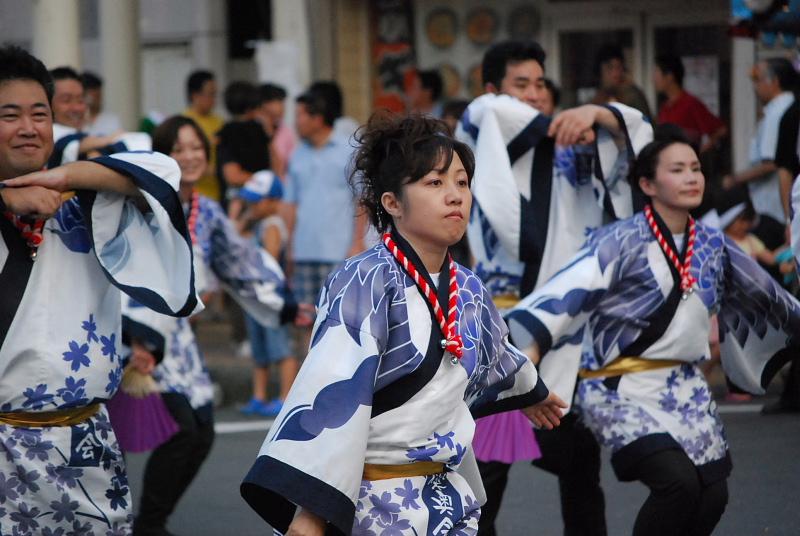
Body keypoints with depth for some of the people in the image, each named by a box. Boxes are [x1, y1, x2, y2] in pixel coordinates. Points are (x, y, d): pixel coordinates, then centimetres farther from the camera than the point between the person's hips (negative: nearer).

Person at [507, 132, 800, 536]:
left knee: (712, 496, 3)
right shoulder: (622, 242, -12)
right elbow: (568, 291, -27)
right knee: (678, 482, -24)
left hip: (684, 388, 7)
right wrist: (529, 349, -41)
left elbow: (762, 296, 23)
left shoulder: (713, 245, 7)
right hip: (623, 391, -7)